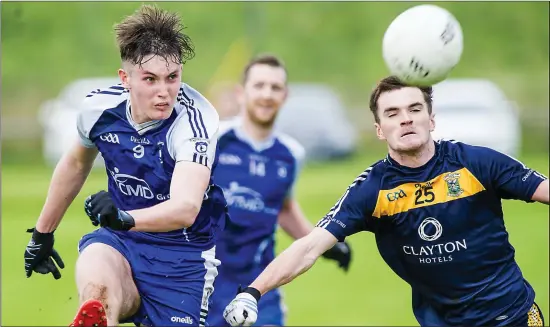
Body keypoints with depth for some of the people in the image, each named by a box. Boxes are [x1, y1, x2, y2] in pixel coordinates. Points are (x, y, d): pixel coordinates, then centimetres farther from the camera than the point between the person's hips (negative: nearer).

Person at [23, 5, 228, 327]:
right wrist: (43, 233, 26)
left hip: (184, 253, 0)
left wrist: (124, 218, -55)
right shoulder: (100, 106, -9)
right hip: (119, 241, 0)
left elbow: (186, 208, -36)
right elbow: (77, 162, 16)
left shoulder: (196, 119, -22)